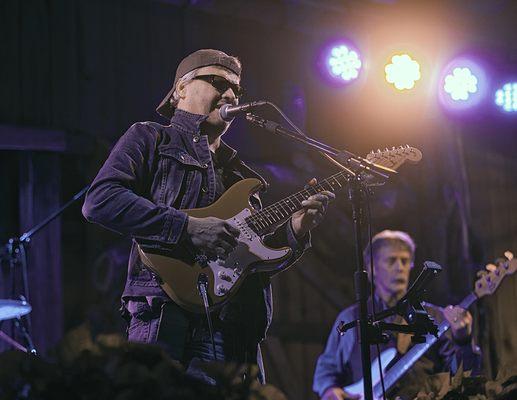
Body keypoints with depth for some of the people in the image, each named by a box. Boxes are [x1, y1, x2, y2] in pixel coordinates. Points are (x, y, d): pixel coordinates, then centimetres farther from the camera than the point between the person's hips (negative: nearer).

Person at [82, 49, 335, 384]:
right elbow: (100, 201, -10)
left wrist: (296, 229, 4)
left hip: (238, 334, 7)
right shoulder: (150, 139, 8)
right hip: (169, 322, -6)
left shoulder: (238, 171, 27)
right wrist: (187, 227, -15)